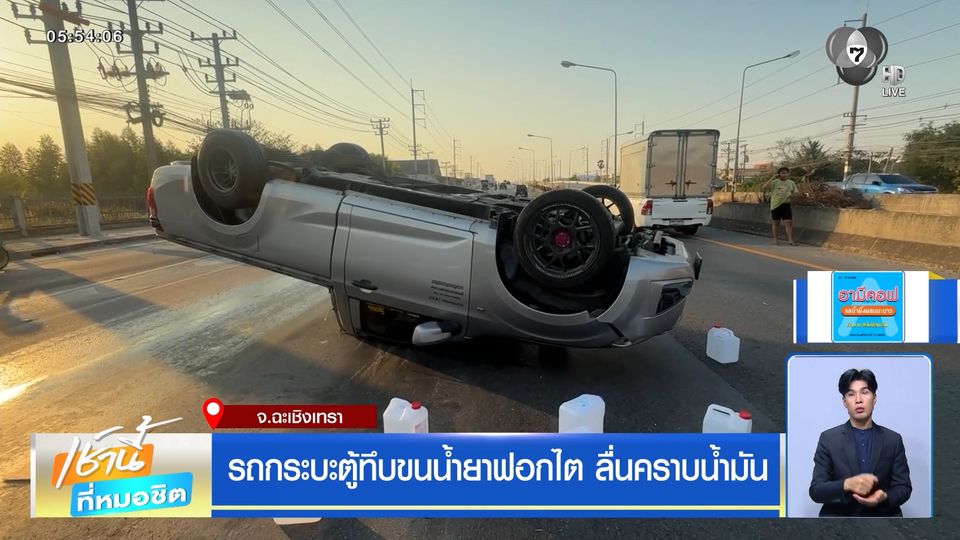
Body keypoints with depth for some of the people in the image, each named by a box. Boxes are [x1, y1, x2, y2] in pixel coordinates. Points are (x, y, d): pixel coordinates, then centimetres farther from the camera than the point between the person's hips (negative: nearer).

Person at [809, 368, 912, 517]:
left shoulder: (893, 439, 7)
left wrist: (884, 497, -13)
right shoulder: (828, 438, 0)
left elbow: (904, 487, 8)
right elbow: (816, 491, -4)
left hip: (882, 515, 2)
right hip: (839, 515, -2)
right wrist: (847, 484, -21)